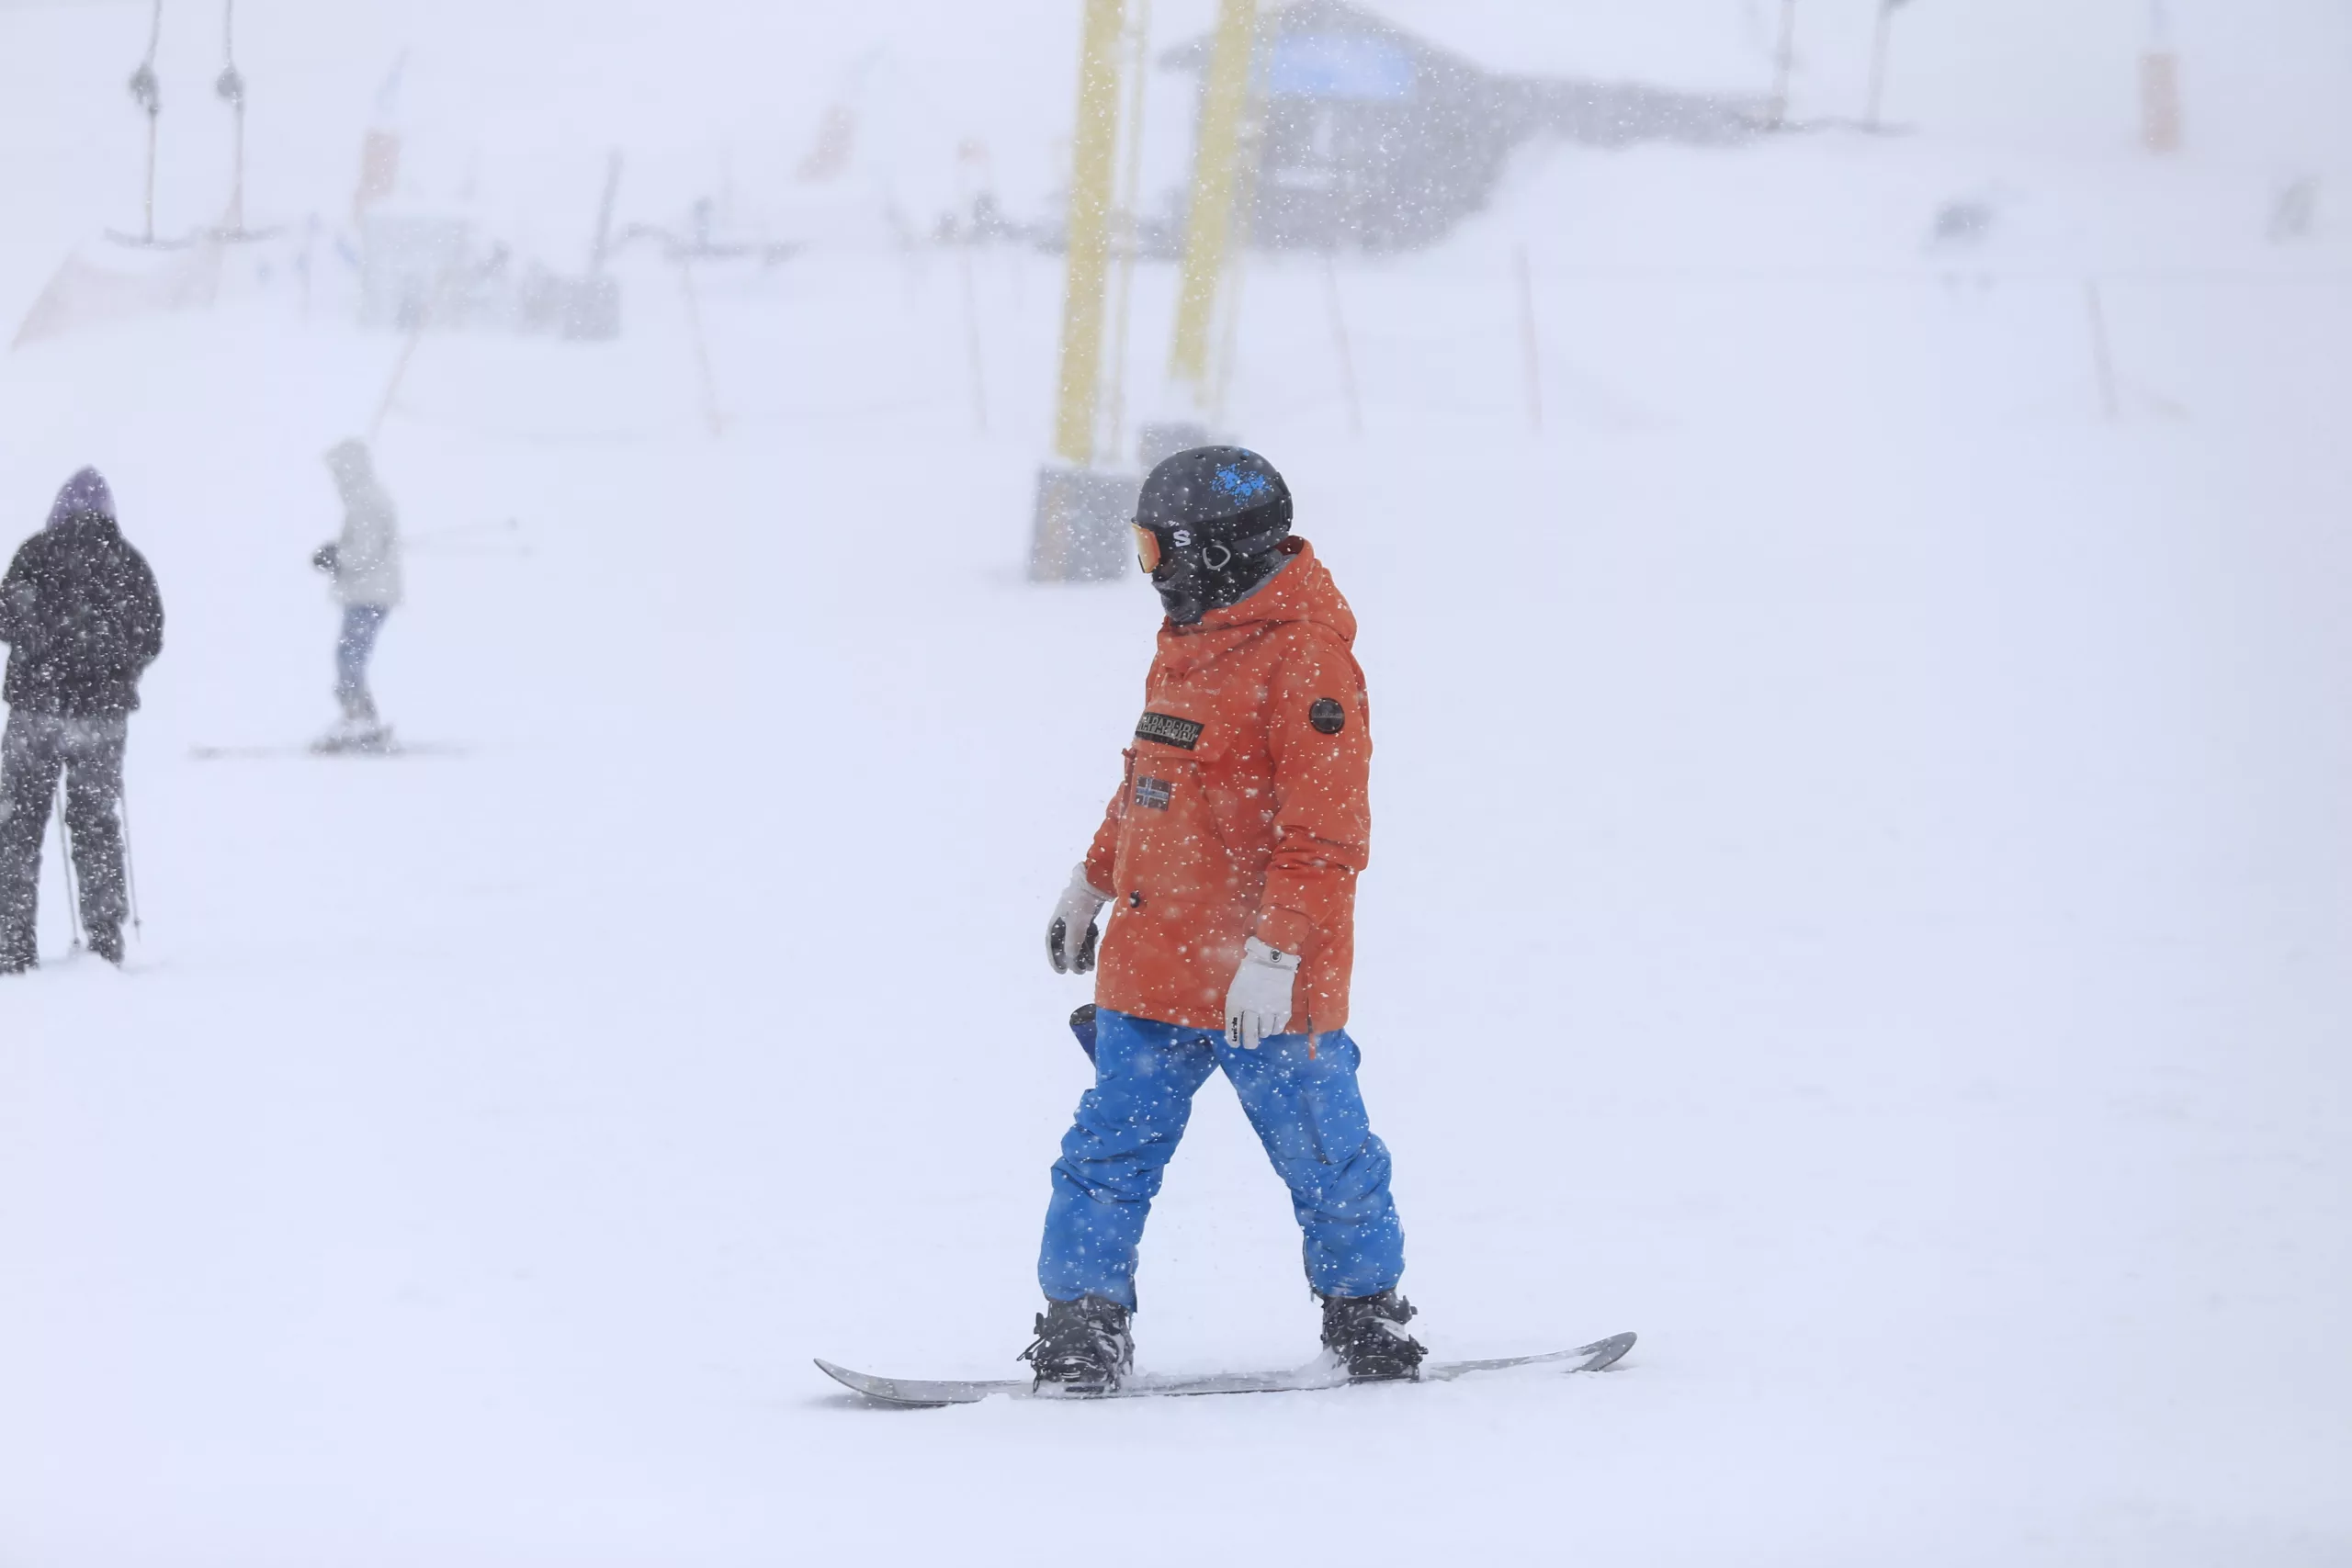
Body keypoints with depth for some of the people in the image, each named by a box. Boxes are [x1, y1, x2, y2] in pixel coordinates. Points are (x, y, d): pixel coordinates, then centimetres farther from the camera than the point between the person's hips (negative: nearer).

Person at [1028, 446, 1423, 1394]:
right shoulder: (1189, 639, 12)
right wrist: (1094, 881, 27)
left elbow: (1325, 831, -20)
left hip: (1262, 987, -8)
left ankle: (1367, 1313, 23)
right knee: (1111, 1147, 4)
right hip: (1151, 961, 8)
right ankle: (1081, 1328, 7)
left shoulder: (1305, 658, -16)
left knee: (1323, 1156, 6)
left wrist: (1274, 955, -25)